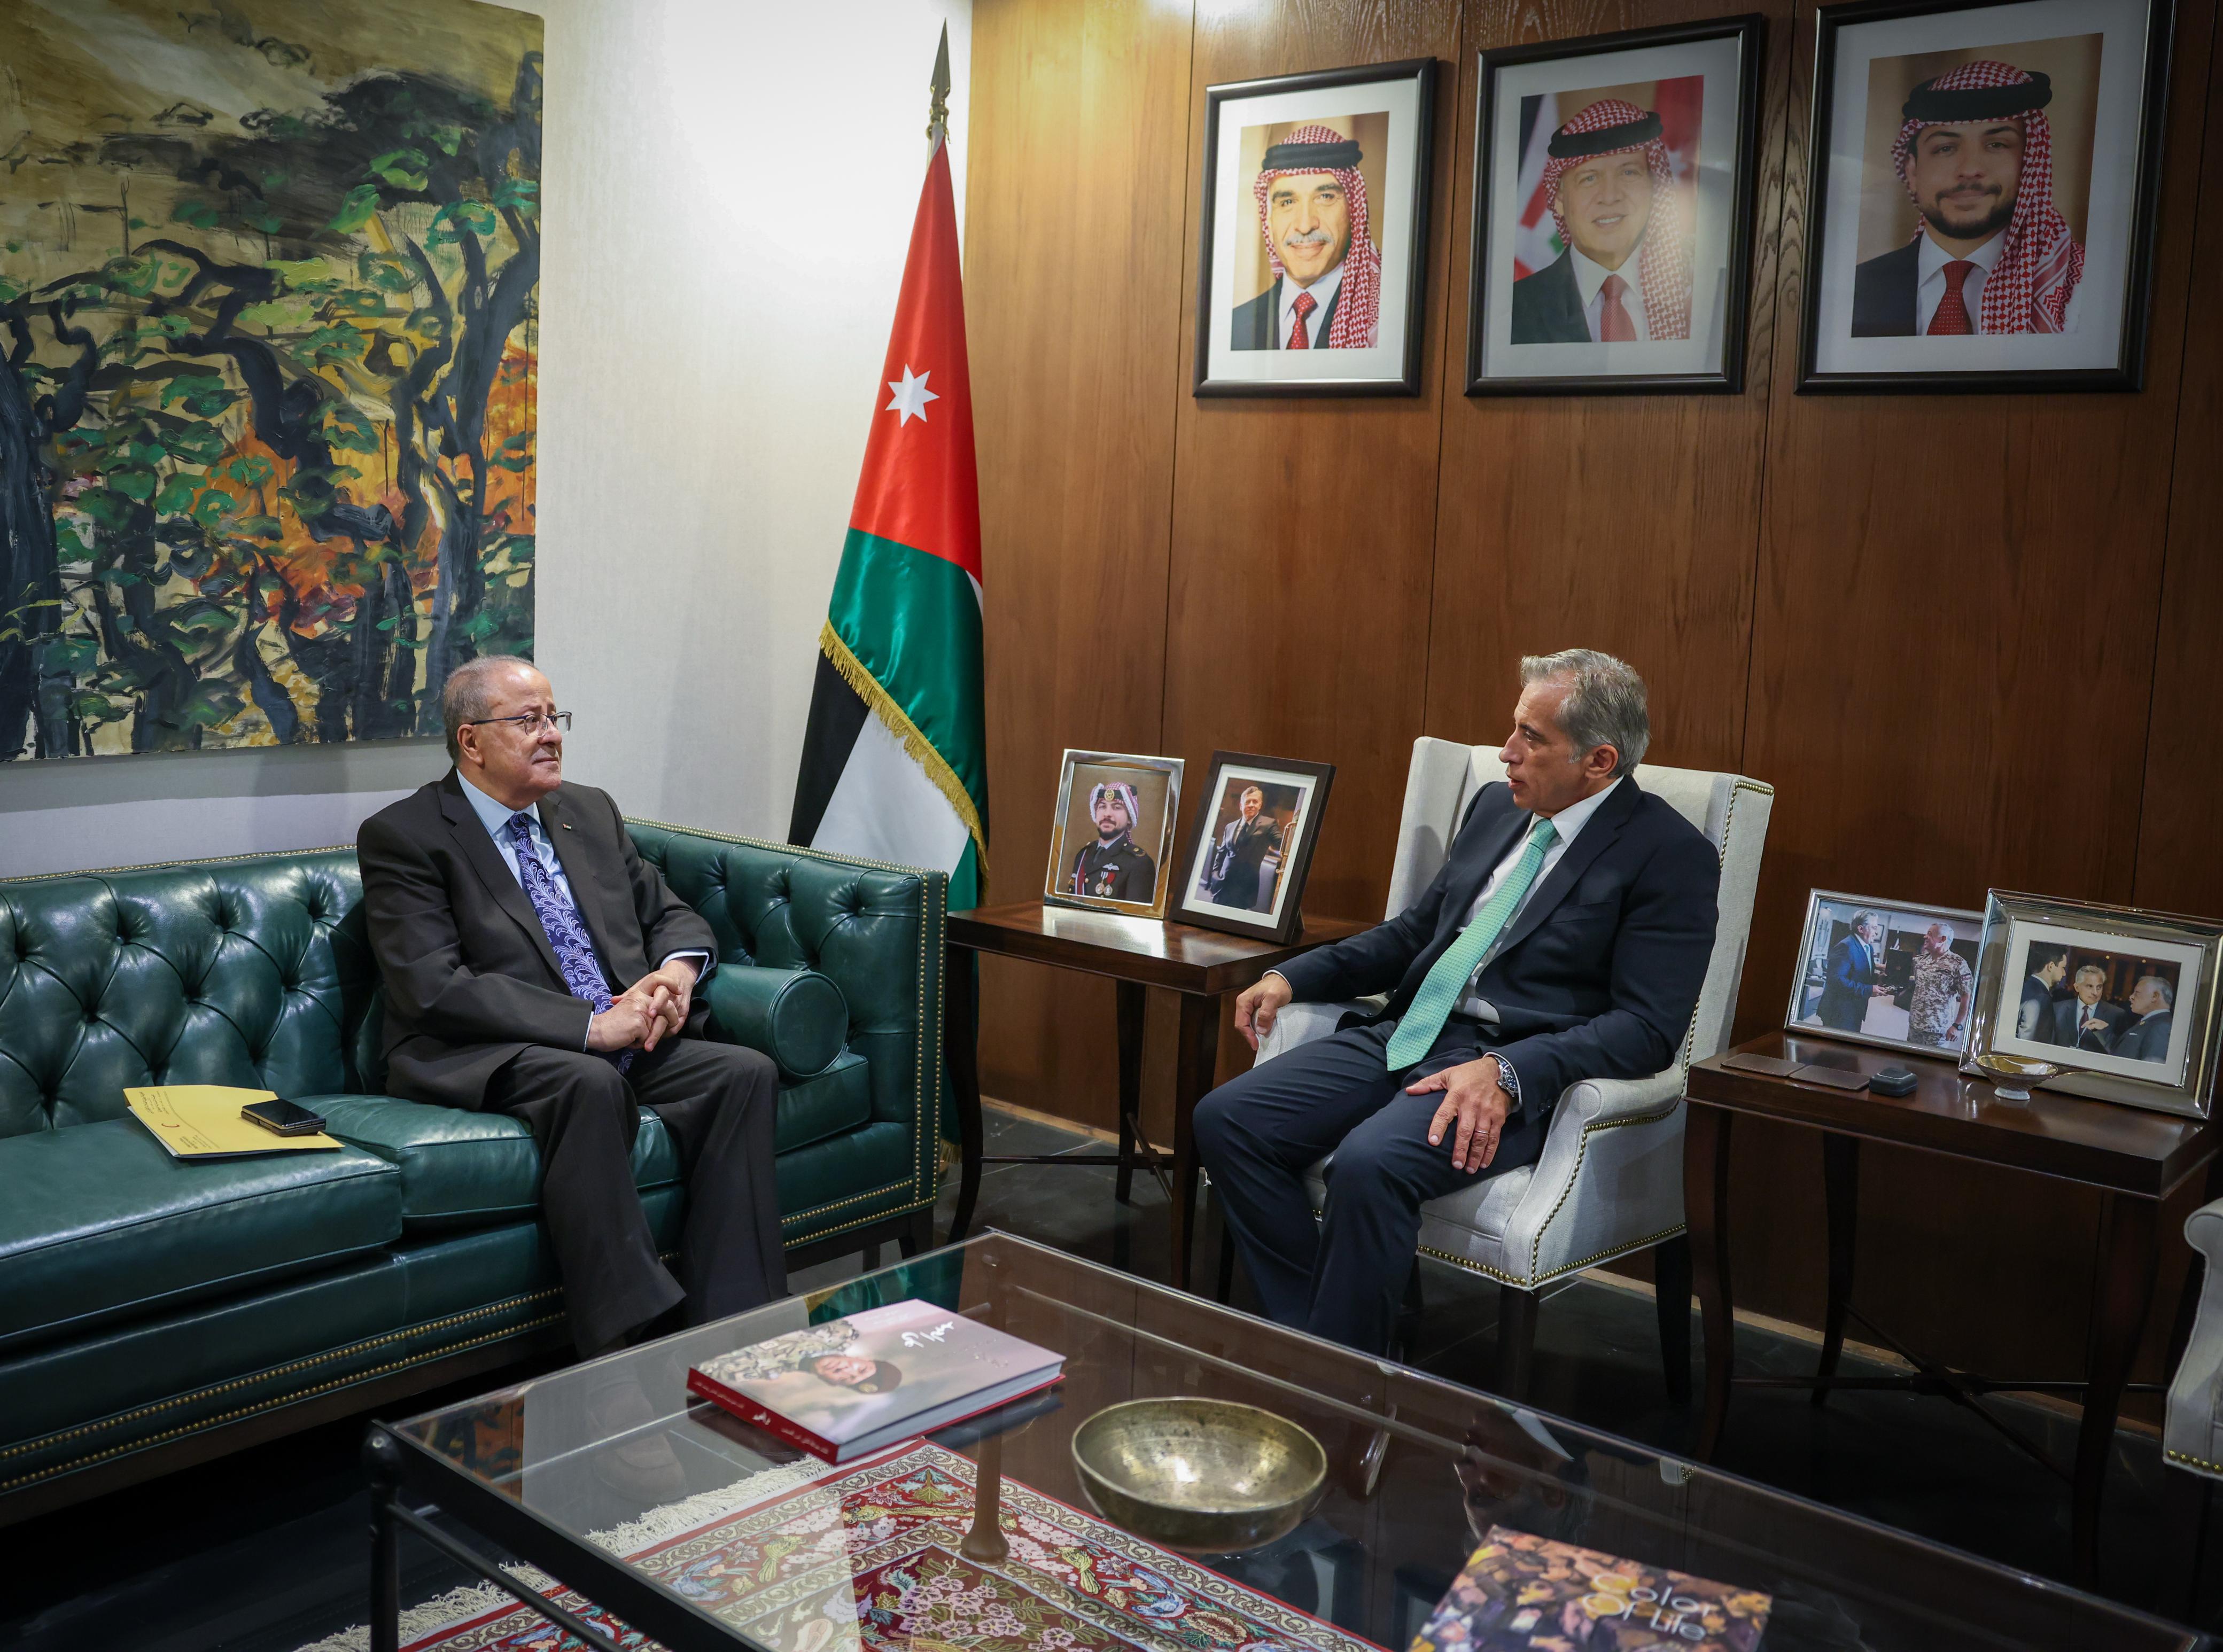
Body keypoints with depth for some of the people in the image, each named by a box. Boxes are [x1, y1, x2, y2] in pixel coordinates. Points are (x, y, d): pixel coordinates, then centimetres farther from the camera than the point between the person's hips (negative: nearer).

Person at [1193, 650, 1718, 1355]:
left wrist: (1508, 1072, -26)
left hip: (1515, 1074, -7)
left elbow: (1648, 1026, -13)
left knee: (1371, 1164, -34)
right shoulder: (1497, 805, 16)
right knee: (1226, 1118, -11)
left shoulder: (1671, 855, -6)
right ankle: (1310, 1338, -4)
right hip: (1402, 1034, 8)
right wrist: (1292, 976, 11)